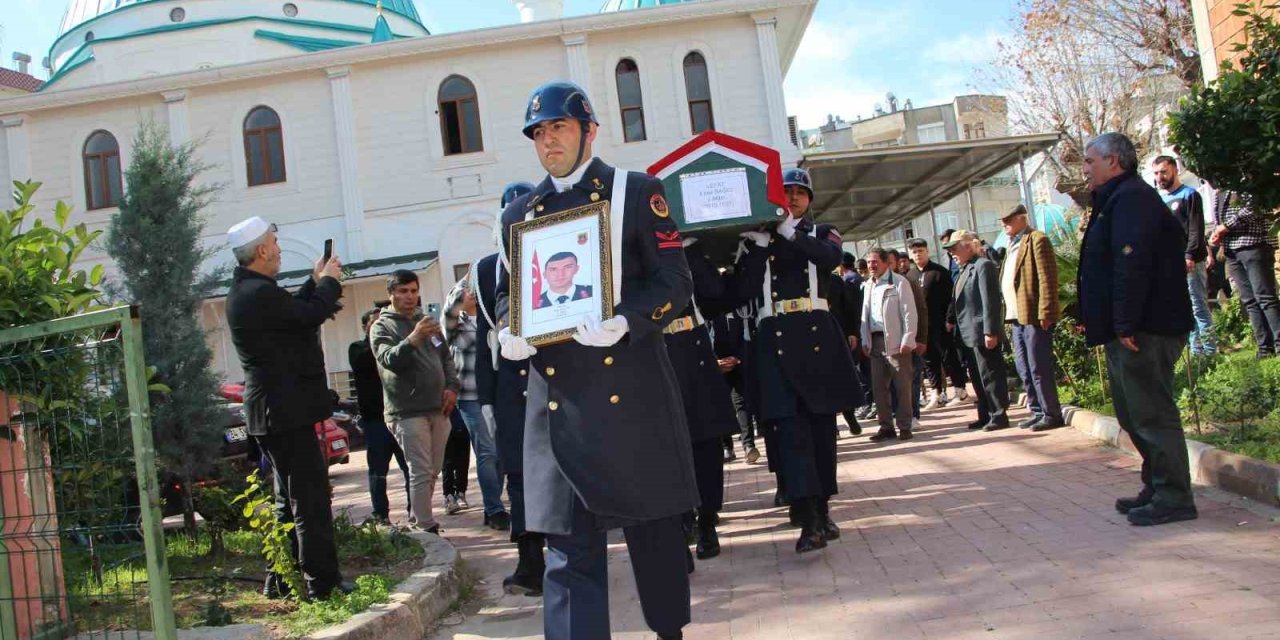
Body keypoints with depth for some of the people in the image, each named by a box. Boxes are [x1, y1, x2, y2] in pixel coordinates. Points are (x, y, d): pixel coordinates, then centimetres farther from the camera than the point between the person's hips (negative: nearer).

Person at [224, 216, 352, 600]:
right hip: (286, 411, -11)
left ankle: (280, 581, 26)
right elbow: (313, 315, -15)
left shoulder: (244, 291, 14)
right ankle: (322, 583, -2)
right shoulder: (259, 293, -19)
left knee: (290, 499, 19)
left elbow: (293, 313, 22)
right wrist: (329, 281, 2)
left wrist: (316, 282, 18)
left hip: (271, 412, 11)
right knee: (311, 499, -6)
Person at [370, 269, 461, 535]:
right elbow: (389, 359, -19)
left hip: (438, 409, 6)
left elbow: (446, 358, 22)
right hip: (407, 411, -6)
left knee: (433, 471, 10)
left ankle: (418, 521, 23)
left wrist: (452, 386, 5)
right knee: (421, 472, -10)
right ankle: (427, 530, -8)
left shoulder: (427, 321, 17)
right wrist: (412, 339, -37)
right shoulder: (381, 327, -1)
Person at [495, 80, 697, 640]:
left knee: (656, 532, 12)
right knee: (568, 549, -1)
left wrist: (624, 322, -20)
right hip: (558, 401, 2)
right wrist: (509, 336, -4)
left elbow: (675, 281, -2)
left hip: (633, 392, -2)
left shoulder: (636, 192, 4)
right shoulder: (520, 214, 15)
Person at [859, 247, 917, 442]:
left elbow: (910, 313, -8)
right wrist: (865, 341, 10)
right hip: (875, 341, 6)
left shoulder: (899, 282, -4)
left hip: (895, 342, -6)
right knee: (878, 387, 7)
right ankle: (886, 426, 15)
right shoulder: (869, 285, 16)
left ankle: (904, 426, 6)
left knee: (902, 386, -1)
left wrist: (907, 340, -14)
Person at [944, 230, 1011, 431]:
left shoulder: (983, 265, -13)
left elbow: (990, 301, -19)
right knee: (977, 377, 14)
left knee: (990, 376, -2)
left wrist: (990, 332, -22)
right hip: (969, 335, 10)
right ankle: (985, 416, 22)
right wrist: (950, 320, 12)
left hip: (982, 333, -10)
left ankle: (999, 416, 5)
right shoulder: (965, 269, 15)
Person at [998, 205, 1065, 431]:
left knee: (1039, 368, -5)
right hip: (1017, 317, 9)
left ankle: (1052, 414, 3)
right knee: (1024, 370, 13)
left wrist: (1045, 314, -19)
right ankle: (1038, 412, 21)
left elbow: (1047, 279, -15)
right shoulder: (1012, 245, 20)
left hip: (1034, 316, -9)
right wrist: (1008, 313, 12)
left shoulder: (1037, 240, -8)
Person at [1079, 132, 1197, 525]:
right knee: (1135, 414, 15)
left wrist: (1125, 325, -26)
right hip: (1132, 331, 11)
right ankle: (1158, 489, 23)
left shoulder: (1132, 198, -13)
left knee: (1151, 413, -7)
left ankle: (1173, 497, -1)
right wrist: (1093, 320, 21)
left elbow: (1133, 264, -24)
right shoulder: (1118, 200, 21)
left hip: (1143, 330, -11)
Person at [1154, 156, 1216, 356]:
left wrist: (1190, 256, -19)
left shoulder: (1190, 195, 0)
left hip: (1190, 263, -6)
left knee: (1199, 307, -5)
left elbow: (1196, 229, -9)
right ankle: (1196, 349, 12)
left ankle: (1209, 350, -2)